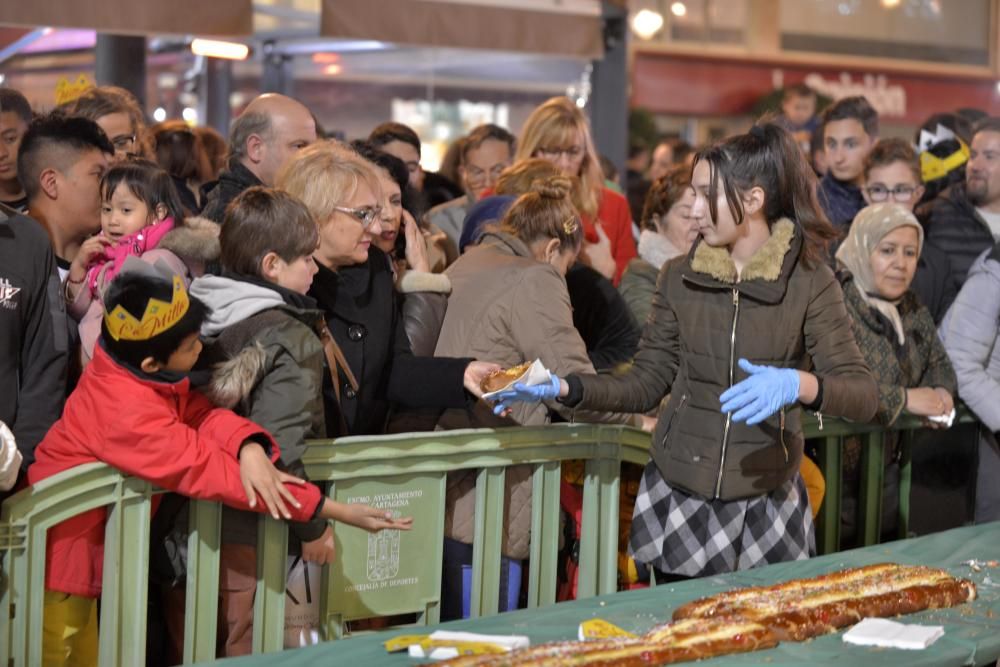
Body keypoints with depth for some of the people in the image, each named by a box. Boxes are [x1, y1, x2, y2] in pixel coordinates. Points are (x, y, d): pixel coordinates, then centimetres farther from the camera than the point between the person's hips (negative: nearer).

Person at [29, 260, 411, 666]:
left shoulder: (130, 370, -8)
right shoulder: (131, 416, -33)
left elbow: (200, 414, -8)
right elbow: (212, 471, -31)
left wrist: (251, 448, -33)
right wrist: (339, 512, -29)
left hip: (89, 547, 9)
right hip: (60, 554, -9)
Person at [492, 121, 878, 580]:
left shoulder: (809, 283, -6)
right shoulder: (681, 279, 4)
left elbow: (863, 395, -12)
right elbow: (645, 383, 6)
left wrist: (798, 384, -31)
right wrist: (565, 388, -9)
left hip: (764, 506, -2)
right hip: (676, 504, 3)